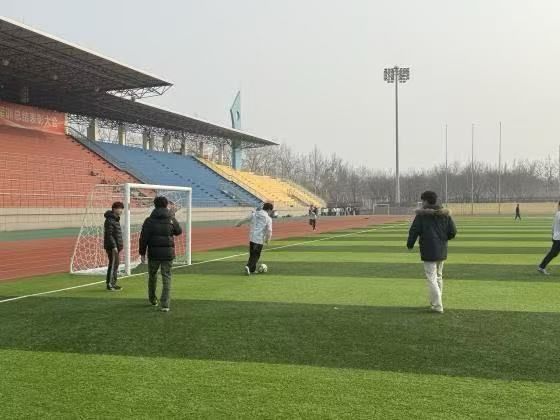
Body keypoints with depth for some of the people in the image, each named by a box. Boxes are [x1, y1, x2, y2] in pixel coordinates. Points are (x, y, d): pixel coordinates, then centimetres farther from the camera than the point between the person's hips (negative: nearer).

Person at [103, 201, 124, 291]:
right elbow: (109, 235, -20)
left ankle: (113, 283, 23)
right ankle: (109, 284, -1)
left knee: (116, 264, 14)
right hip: (112, 247, -10)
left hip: (116, 247, 10)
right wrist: (114, 246, -23)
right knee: (113, 264, -7)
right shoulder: (110, 220, -15)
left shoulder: (116, 219, 16)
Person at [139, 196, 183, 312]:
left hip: (154, 253, 0)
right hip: (168, 253, 0)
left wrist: (142, 253, 2)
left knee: (152, 276, 20)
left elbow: (143, 238, -6)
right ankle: (165, 305, -5)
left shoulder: (149, 220, -3)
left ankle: (152, 299, 36)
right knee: (166, 278, 3)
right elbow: (179, 231, 17)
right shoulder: (171, 220, 0)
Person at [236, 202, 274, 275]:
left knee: (252, 254, 19)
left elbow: (244, 220, 15)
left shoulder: (254, 214, 5)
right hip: (260, 240, -4)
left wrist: (238, 224, 32)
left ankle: (252, 270, 24)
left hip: (252, 238, 4)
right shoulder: (268, 218, -6)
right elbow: (269, 231, -12)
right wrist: (267, 239, 4)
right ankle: (248, 266, -16)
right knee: (256, 255, 5)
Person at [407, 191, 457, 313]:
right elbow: (453, 231, 4)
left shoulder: (421, 215, -9)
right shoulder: (445, 214, 6)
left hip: (429, 251, -6)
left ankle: (438, 306, -5)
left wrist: (410, 245, 7)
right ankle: (436, 301, 28)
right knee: (438, 276, 20)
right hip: (442, 251, 6)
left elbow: (414, 231, -9)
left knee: (431, 278, -2)